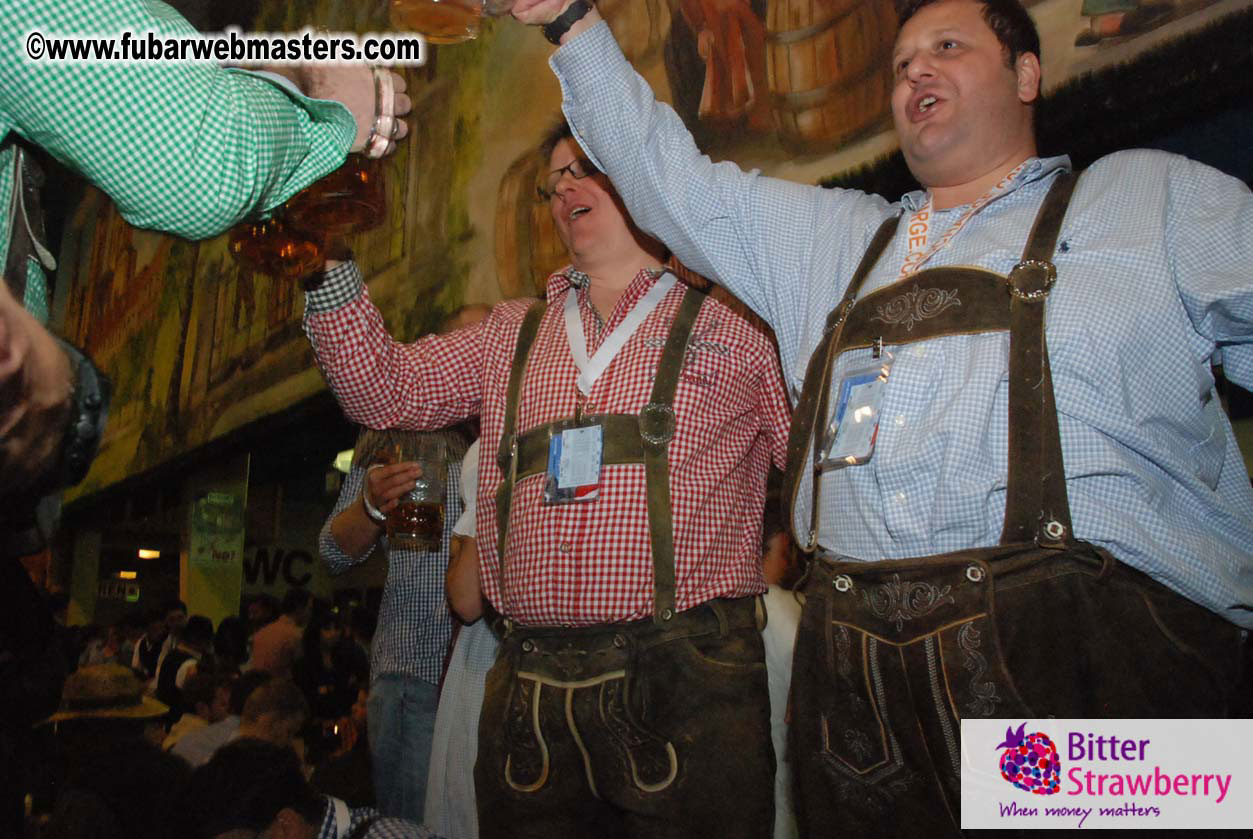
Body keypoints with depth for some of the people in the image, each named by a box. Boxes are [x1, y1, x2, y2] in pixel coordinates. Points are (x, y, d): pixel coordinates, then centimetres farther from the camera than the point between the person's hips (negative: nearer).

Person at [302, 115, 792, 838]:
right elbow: (382, 389, 11)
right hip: (529, 689, 4)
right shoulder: (512, 334, 17)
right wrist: (326, 259, 2)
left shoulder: (732, 326, 5)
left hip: (686, 681, -3)